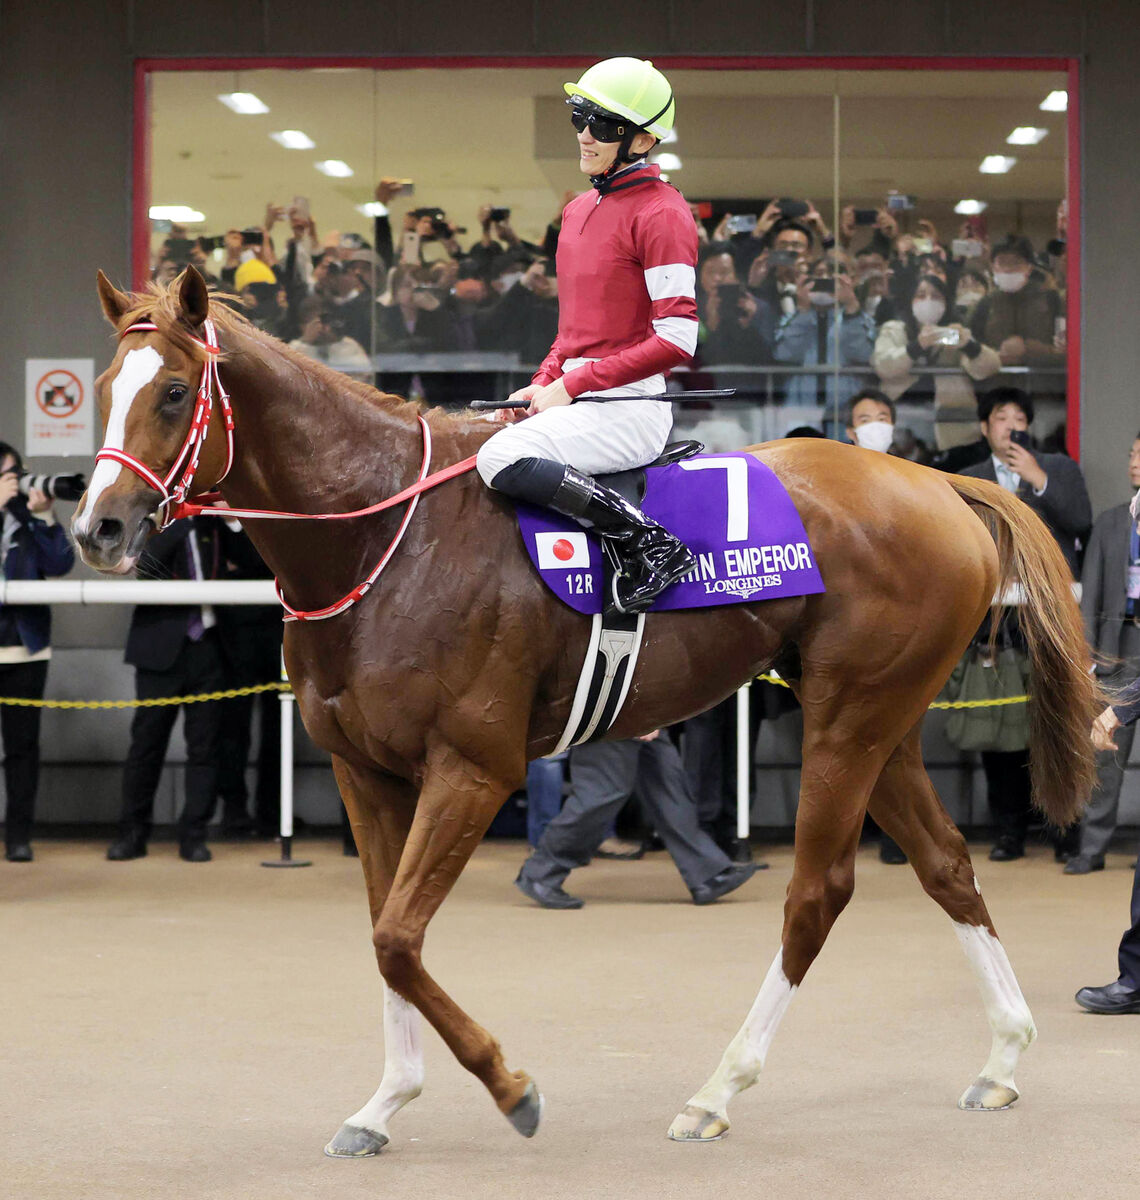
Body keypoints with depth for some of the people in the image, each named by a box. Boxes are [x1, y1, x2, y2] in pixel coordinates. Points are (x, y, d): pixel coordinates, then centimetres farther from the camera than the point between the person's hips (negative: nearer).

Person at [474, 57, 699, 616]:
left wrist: (571, 386, -15)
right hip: (576, 400, 9)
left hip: (630, 406, -9)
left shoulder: (661, 213, -11)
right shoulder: (579, 211, 16)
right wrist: (544, 385, 5)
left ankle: (653, 547, -20)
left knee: (500, 457, -29)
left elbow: (676, 339, -17)